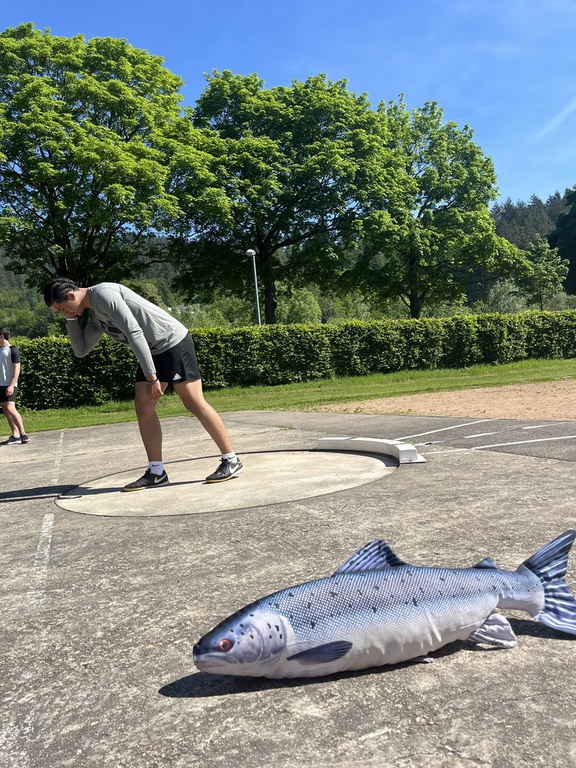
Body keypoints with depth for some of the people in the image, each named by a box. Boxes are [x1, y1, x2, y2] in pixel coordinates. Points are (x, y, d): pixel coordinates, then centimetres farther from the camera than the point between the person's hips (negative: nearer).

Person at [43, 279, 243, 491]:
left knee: (195, 404, -8)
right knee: (143, 407, 2)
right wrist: (71, 319, 9)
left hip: (174, 342, -9)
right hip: (153, 351, 10)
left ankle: (231, 461, 1)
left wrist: (151, 377, -24)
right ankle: (156, 472, 6)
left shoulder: (103, 293, -16)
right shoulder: (94, 316, 14)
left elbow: (134, 333, -23)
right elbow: (81, 350, 21)